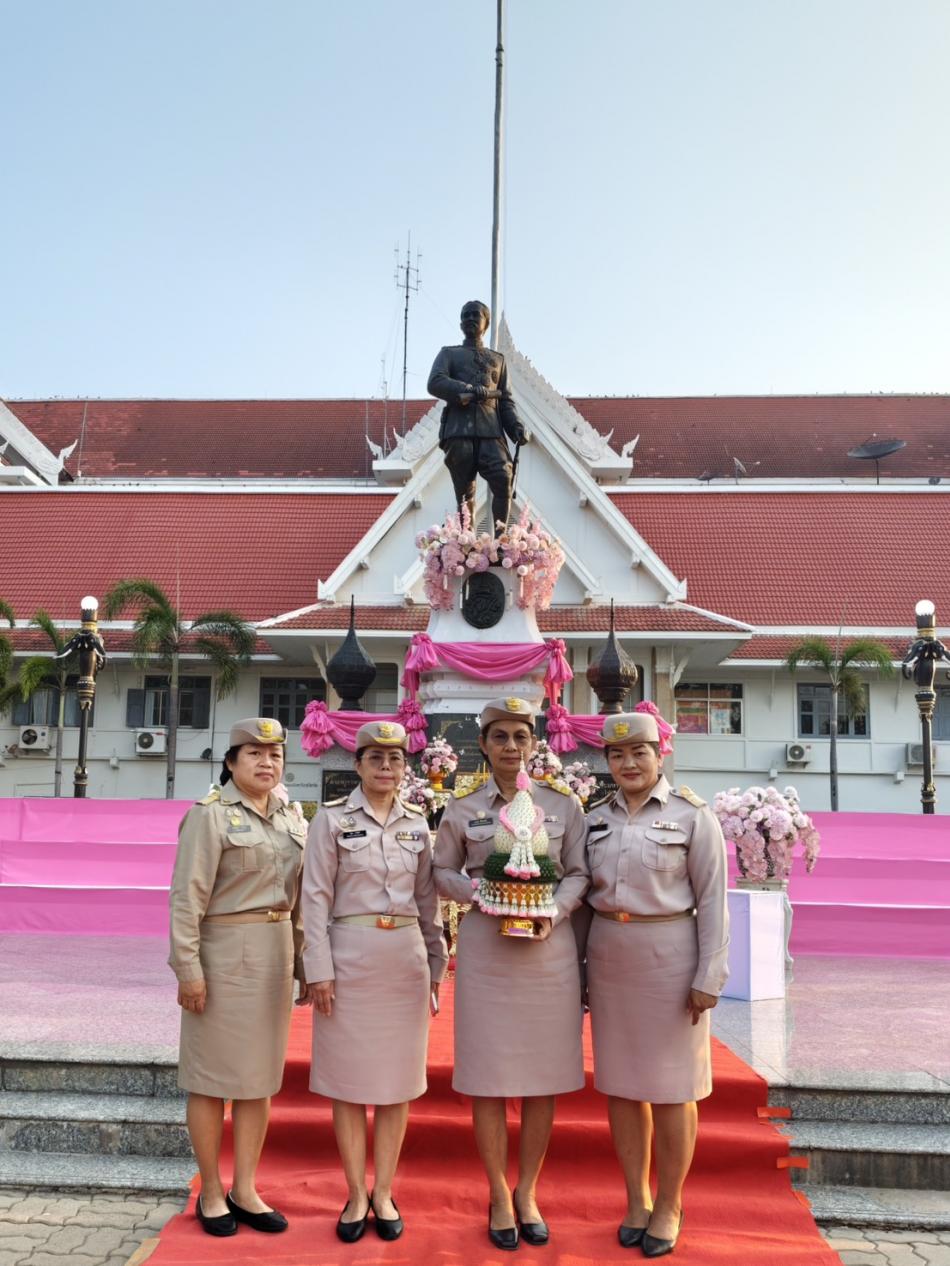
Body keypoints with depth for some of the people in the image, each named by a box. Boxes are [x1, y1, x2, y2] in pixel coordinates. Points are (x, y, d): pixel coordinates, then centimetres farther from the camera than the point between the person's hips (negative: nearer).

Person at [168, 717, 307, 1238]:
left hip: (274, 956, 6)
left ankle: (245, 1189, 23)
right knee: (213, 1076, 5)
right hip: (223, 955, -6)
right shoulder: (210, 814, -9)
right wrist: (188, 968, -18)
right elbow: (188, 896, -14)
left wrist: (301, 960, 14)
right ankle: (211, 1192, 19)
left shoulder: (291, 819, 10)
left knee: (261, 1075, 11)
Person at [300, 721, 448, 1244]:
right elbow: (316, 897, -5)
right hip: (349, 958, -3)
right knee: (349, 1081, 6)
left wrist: (435, 966, 9)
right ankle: (355, 1195, 19)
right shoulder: (332, 818, -3)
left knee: (397, 1080, 9)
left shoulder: (417, 823, 7)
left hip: (406, 960, 3)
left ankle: (383, 1193, 22)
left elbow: (427, 900, 11)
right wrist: (319, 970, -10)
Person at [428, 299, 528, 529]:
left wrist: (516, 426, 1)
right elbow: (435, 383, 2)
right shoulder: (449, 354, 21)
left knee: (504, 481, -19)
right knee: (465, 493, -4)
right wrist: (469, 390, -13)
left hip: (491, 431, 1)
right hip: (459, 431, -1)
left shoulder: (497, 359, 28)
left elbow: (505, 399, 21)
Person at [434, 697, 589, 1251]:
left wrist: (552, 911, -14)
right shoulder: (462, 810, 2)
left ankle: (528, 1192, 26)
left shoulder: (564, 804, 2)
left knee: (544, 1078, 7)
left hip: (550, 947, 1)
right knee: (488, 1077, 4)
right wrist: (480, 892, -11)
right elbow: (443, 873, 8)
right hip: (485, 948, 0)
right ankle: (499, 1196, 21)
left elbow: (580, 874, 4)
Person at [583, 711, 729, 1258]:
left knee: (670, 1086, 5)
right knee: (621, 1082, 11)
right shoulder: (597, 818, 5)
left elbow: (712, 900, -8)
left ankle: (669, 1205, 23)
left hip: (670, 956, -4)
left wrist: (709, 977, -12)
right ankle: (637, 1199, 27)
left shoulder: (693, 815, -8)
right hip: (609, 958, 4)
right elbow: (584, 893, 9)